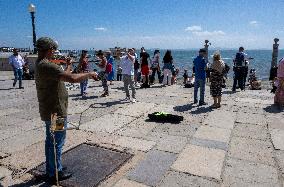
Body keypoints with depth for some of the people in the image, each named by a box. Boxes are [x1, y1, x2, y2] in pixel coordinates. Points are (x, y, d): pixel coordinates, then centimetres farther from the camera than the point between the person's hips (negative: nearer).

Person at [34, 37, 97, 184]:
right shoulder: (48, 66, -24)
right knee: (57, 142, 4)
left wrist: (68, 66, 20)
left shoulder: (39, 64, 8)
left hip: (48, 111, 10)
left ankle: (50, 169, 36)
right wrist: (89, 74, -18)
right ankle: (55, 173, 20)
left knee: (50, 140, 21)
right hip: (56, 111, -10)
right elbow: (73, 78, -32)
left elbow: (62, 76, 18)